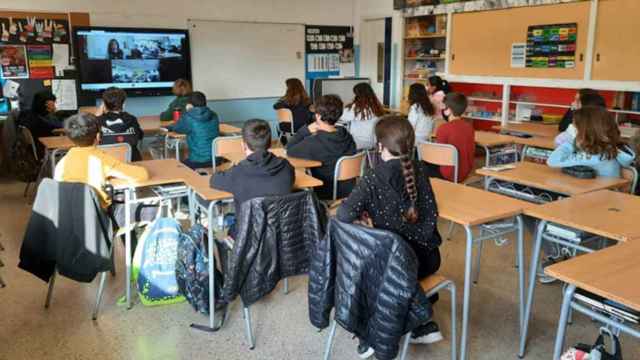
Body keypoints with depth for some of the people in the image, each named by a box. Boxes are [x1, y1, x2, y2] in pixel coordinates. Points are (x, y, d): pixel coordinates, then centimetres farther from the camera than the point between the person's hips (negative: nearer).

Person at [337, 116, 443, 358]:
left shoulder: (374, 179, -17)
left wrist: (363, 214, -5)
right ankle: (423, 324, 37)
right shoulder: (420, 170, -1)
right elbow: (431, 214, 8)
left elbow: (344, 215, -29)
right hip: (427, 254, 5)